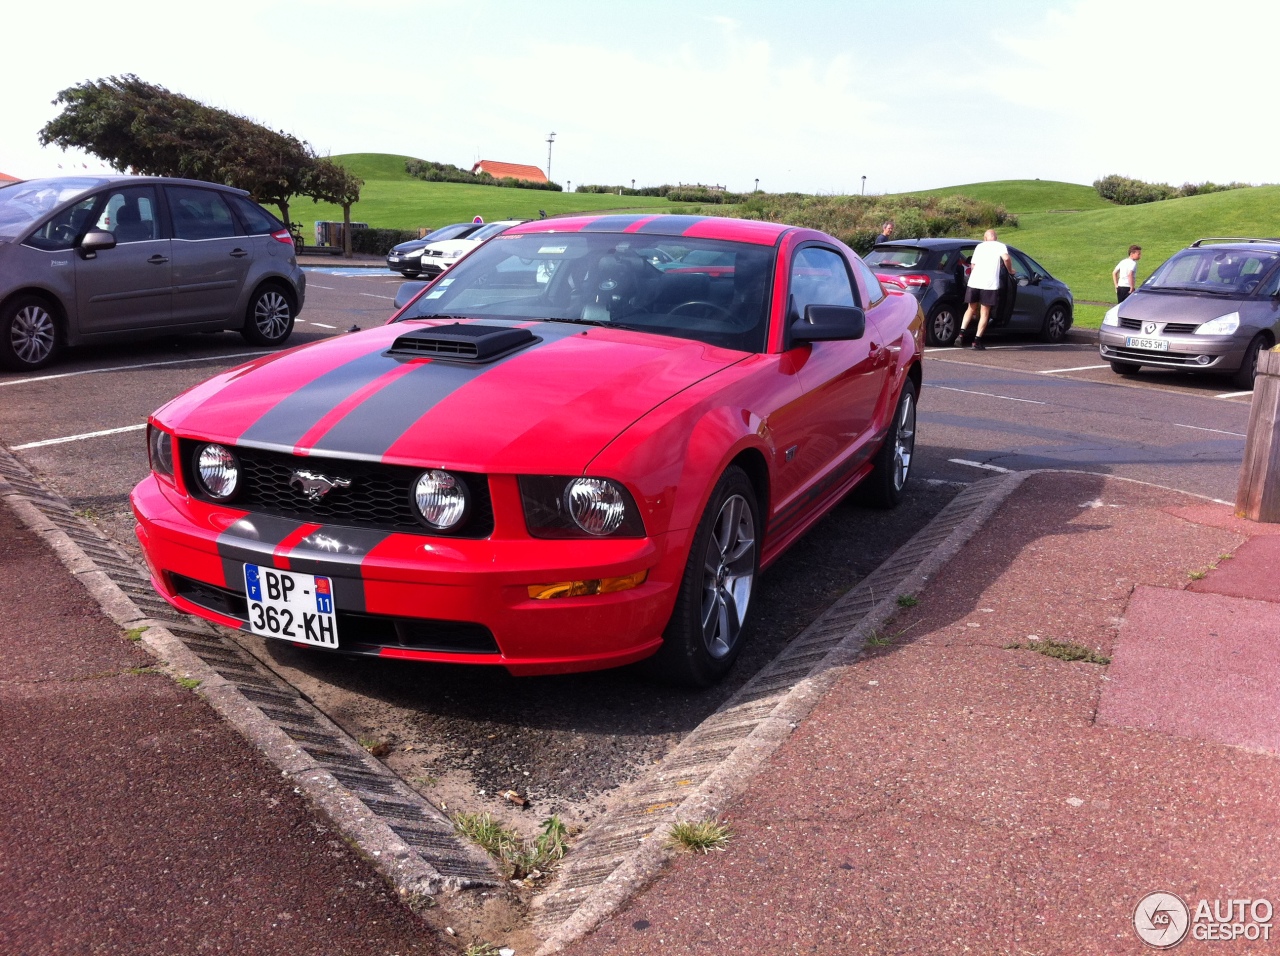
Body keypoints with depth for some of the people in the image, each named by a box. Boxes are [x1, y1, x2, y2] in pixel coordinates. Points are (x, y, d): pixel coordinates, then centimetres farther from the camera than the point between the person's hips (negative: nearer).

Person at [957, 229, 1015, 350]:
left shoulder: (979, 246, 18)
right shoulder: (1000, 246, 8)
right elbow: (1006, 258, -11)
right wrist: (1010, 271, 5)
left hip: (974, 282, 3)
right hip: (990, 284, -3)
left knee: (971, 309, 17)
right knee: (984, 313, 5)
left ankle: (961, 333, 2)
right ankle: (977, 340, 0)